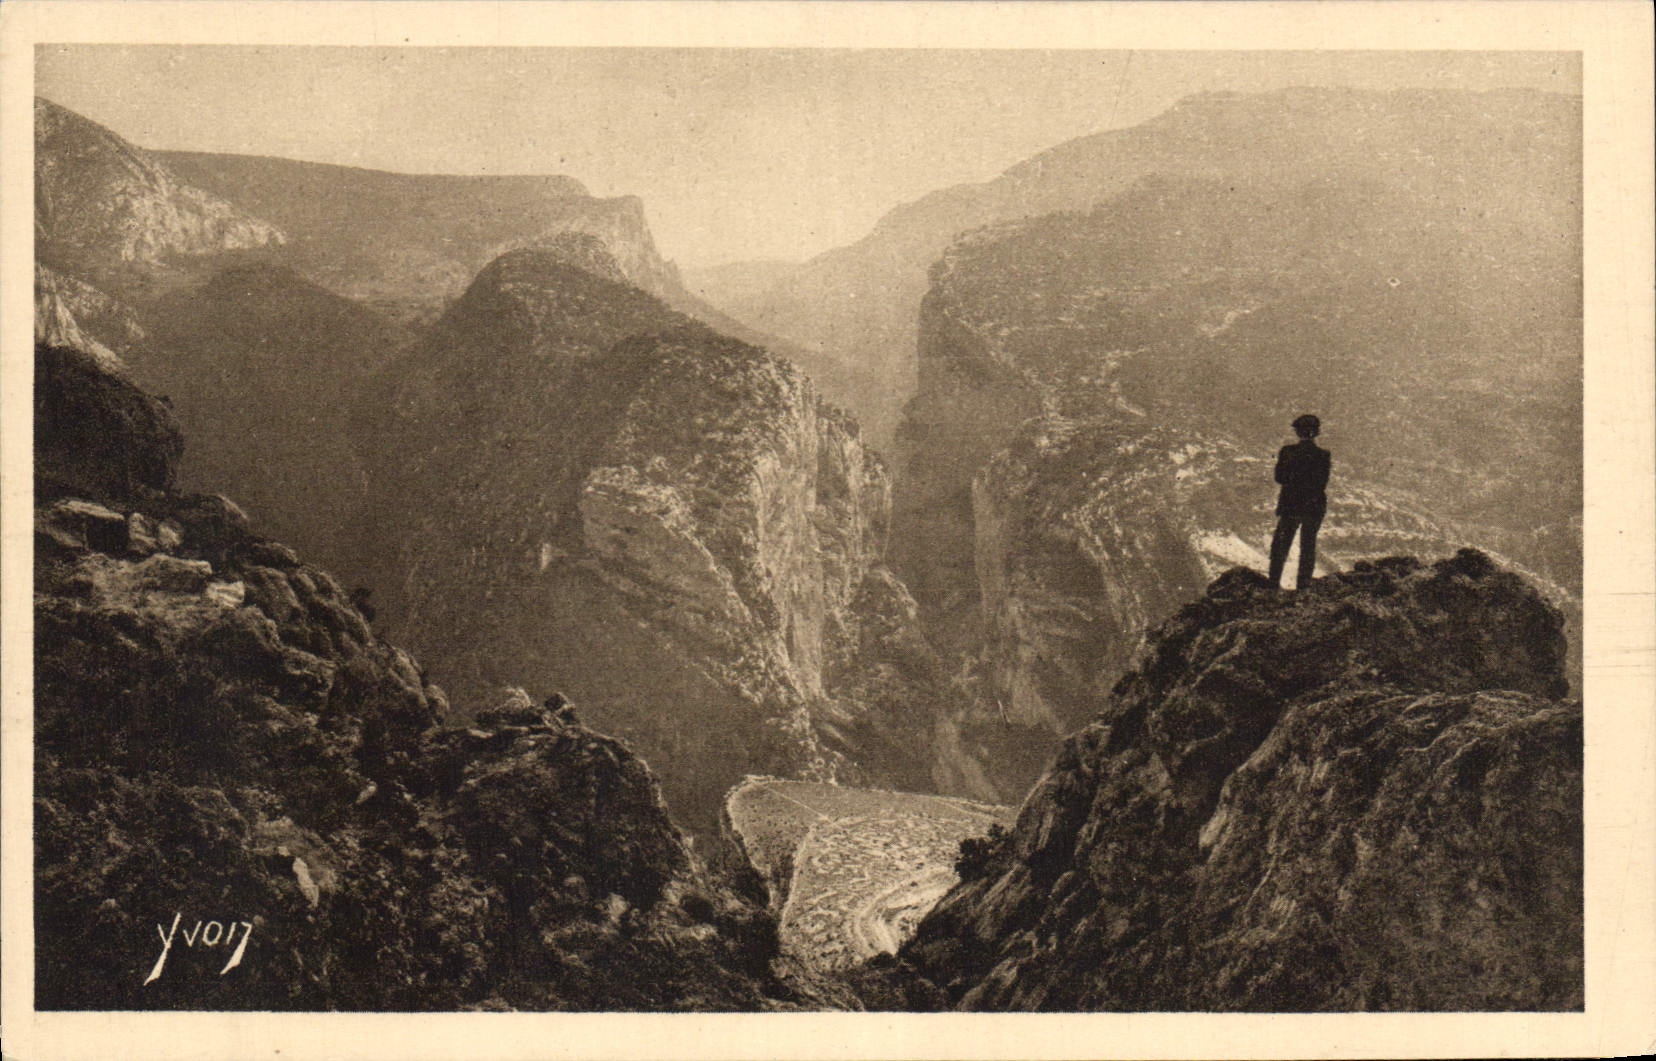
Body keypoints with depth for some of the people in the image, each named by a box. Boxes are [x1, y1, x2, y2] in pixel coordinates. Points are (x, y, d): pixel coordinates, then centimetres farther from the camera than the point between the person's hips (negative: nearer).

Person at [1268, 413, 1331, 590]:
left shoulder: (1287, 452, -9)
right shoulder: (1323, 455, -8)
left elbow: (1280, 478, -7)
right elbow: (1322, 484, -7)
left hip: (1290, 504, 0)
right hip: (1314, 507, 1)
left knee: (1281, 544, 12)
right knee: (1308, 546, 12)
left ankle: (1274, 583, 9)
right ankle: (1303, 585, 14)